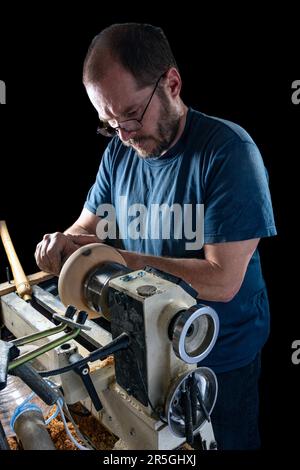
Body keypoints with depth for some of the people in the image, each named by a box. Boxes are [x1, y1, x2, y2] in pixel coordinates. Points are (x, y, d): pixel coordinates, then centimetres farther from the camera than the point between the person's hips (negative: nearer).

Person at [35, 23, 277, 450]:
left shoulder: (228, 150, -24)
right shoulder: (119, 151, -5)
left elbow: (221, 281, -28)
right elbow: (89, 225, 3)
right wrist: (65, 242, -21)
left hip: (222, 357, -5)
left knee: (227, 442, 22)